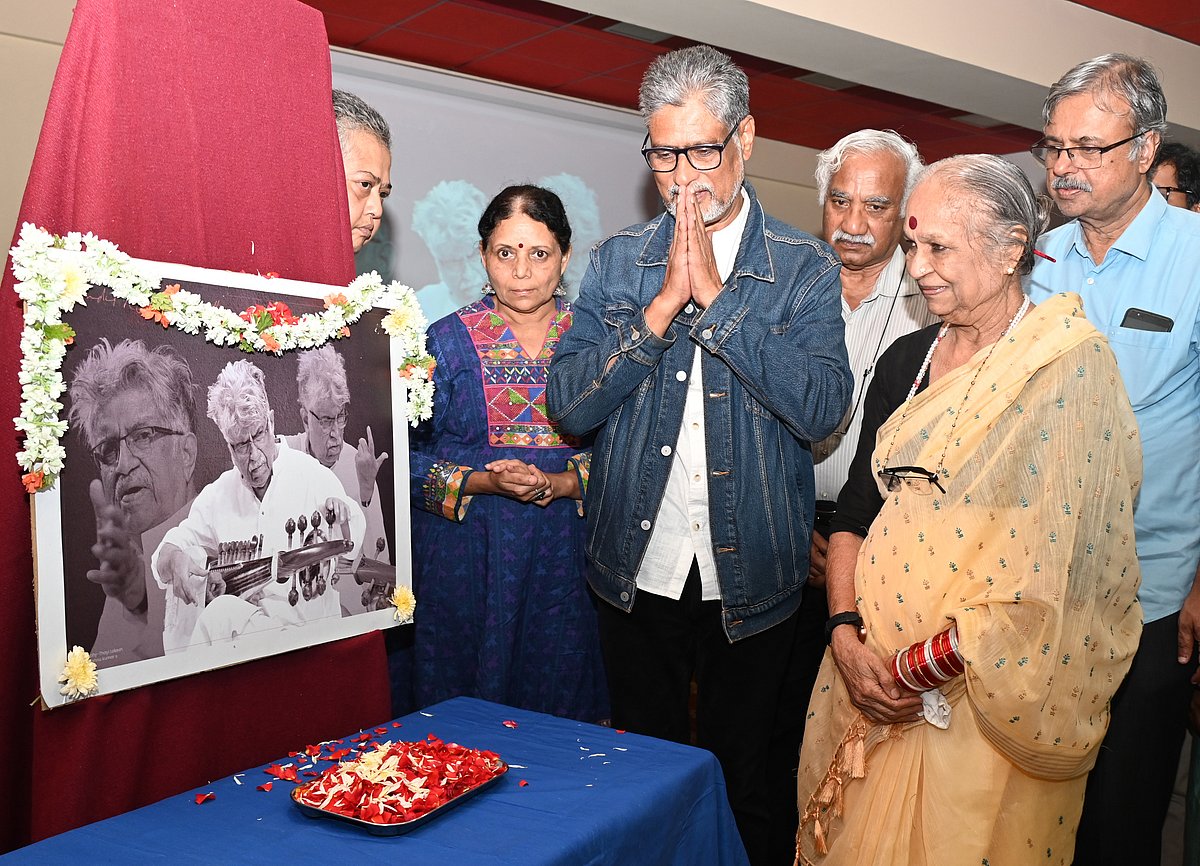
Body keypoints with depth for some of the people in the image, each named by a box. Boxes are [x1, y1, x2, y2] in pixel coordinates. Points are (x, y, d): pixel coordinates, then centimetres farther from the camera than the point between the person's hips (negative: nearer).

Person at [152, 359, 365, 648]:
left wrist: (342, 523, -28)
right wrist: (174, 559, -14)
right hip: (236, 615, 4)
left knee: (222, 614, -28)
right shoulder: (218, 494, 10)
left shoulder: (313, 477, -2)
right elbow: (171, 547, 11)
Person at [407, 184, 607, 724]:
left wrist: (556, 484, -15)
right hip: (464, 555, -1)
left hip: (563, 556, 2)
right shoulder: (448, 340, -2)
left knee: (559, 699, 13)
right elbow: (408, 459, -3)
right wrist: (484, 482, -17)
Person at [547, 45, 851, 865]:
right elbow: (568, 405, -7)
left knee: (741, 774, 16)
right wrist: (663, 305, -17)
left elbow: (823, 408, -17)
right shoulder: (618, 260, 2)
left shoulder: (804, 266, -4)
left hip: (752, 575, -1)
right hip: (637, 571, 2)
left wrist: (716, 297, -20)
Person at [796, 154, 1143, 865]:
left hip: (992, 696, -5)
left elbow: (1063, 562, -18)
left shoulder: (1072, 366, -12)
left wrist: (931, 662, -16)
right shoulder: (907, 359, 6)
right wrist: (846, 637, -7)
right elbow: (856, 508, 6)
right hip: (875, 679, 5)